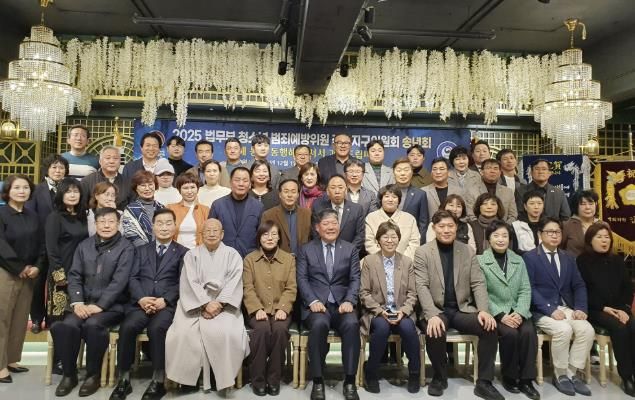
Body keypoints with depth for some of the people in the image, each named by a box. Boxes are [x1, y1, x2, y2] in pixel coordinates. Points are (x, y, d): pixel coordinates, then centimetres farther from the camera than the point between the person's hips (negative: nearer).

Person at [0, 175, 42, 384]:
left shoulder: (32, 216, 9)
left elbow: (40, 244, 8)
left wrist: (37, 267, -6)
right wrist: (20, 268, -12)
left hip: (29, 274, 5)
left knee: (20, 319, 9)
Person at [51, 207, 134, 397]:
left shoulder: (126, 248, -3)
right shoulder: (84, 245, 12)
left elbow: (119, 281, -11)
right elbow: (74, 276, 7)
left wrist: (99, 306, -19)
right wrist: (77, 302, -9)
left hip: (111, 305, -4)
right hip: (84, 303, 4)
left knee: (93, 325, -32)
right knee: (66, 325, -25)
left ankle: (93, 375, -10)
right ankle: (69, 374, -3)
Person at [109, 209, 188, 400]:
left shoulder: (183, 252, 12)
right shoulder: (142, 250, 21)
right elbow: (133, 278, 9)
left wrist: (164, 300, -14)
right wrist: (141, 299, -10)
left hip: (167, 304, -2)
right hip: (141, 302, 3)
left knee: (156, 328, -32)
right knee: (127, 327, -27)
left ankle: (158, 380, -19)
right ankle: (124, 379, -12)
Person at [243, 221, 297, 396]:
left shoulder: (289, 259, 9)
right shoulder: (249, 259, 8)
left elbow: (291, 288, 1)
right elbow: (247, 288, -1)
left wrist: (283, 309, -15)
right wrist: (258, 309, -17)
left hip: (280, 309, 1)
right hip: (258, 310, 0)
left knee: (280, 329, -30)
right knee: (262, 329, -31)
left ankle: (274, 379, -13)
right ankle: (258, 379, -15)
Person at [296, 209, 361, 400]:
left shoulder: (350, 249, 13)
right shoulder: (306, 249, 11)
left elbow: (355, 279, 5)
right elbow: (302, 279, 1)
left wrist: (349, 301, -13)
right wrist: (313, 301, -15)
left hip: (342, 303, 1)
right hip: (317, 303, -1)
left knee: (352, 324, -31)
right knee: (319, 324, -34)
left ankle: (349, 381, -17)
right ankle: (318, 381, -19)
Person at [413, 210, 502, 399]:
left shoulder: (467, 251, 7)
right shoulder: (422, 252, -3)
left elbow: (478, 283, 3)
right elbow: (422, 287, -11)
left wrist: (484, 310, -14)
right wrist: (432, 315, -26)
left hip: (462, 309, 3)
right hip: (436, 310, -3)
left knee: (490, 327, -22)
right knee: (435, 332, -33)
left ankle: (484, 383, -6)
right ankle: (439, 377, -4)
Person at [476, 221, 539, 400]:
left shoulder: (518, 260, 13)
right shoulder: (479, 261, -1)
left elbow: (525, 290, 6)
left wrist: (520, 313, -11)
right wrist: (501, 315, -18)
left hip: (517, 311, 3)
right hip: (495, 312, -3)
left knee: (528, 332, -25)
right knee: (510, 333, -29)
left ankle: (526, 379, -11)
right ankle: (509, 376, -6)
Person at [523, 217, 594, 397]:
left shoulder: (568, 258, 17)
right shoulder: (529, 257, -2)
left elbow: (579, 286, 11)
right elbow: (529, 288, -11)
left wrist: (580, 308, -7)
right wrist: (550, 310, -20)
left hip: (567, 308, 5)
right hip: (543, 310, -5)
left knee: (587, 330, -21)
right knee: (563, 330, -30)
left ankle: (571, 373, -4)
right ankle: (560, 375, -8)